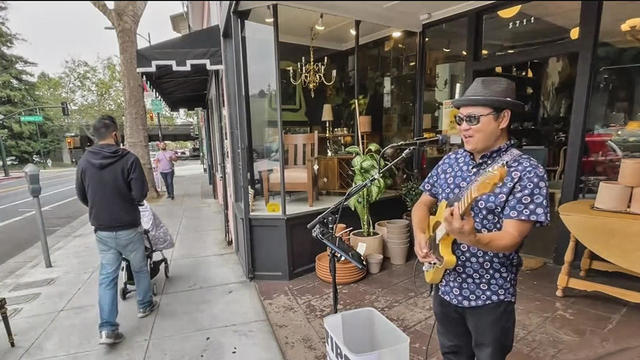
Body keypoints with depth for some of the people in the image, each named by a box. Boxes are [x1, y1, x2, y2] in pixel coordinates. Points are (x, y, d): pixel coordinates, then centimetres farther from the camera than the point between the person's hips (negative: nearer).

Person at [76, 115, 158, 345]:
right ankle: (145, 305, 35)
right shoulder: (129, 159, -17)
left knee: (107, 276, 11)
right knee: (140, 268, 17)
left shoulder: (84, 162, -2)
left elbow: (81, 196, 7)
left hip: (101, 230, 4)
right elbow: (140, 194, -18)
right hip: (128, 227, -4)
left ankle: (107, 328, 10)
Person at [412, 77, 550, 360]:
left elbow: (511, 239, -23)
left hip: (490, 297, -4)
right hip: (445, 287, 5)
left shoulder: (526, 172, -17)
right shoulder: (450, 162, -1)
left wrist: (469, 237, -42)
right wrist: (421, 237, -10)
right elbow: (423, 203, 8)